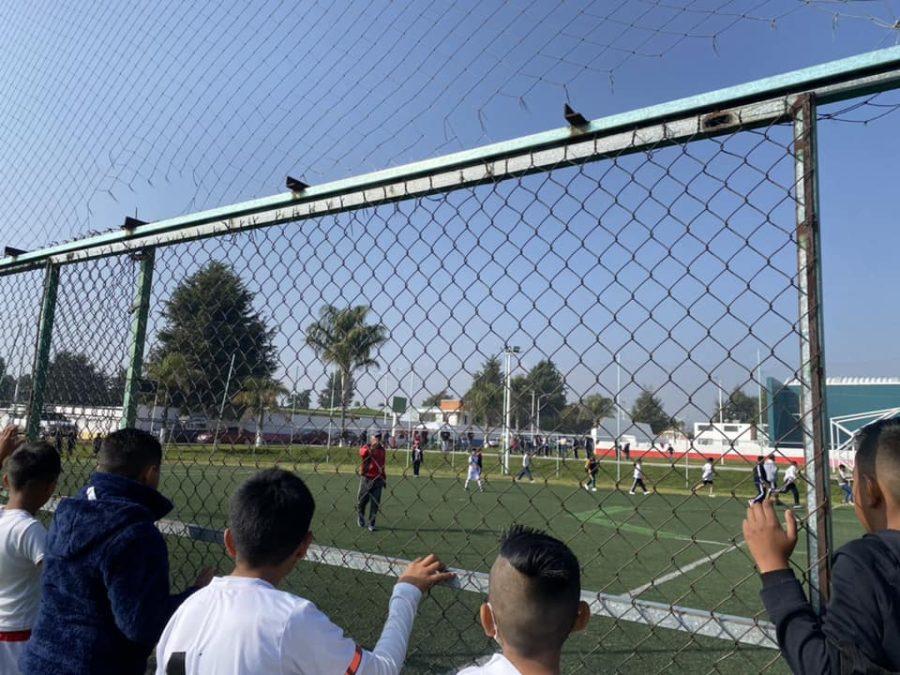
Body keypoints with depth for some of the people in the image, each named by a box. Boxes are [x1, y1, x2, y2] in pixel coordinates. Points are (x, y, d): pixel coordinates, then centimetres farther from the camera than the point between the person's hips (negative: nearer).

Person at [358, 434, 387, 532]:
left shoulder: (382, 450, 10)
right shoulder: (366, 447, -4)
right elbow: (362, 454, -29)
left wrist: (384, 478, 14)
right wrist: (371, 448, -41)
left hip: (377, 480, 3)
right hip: (366, 479, -3)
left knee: (375, 503, 2)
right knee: (362, 500, 8)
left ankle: (371, 524, 11)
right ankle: (360, 517, 35)